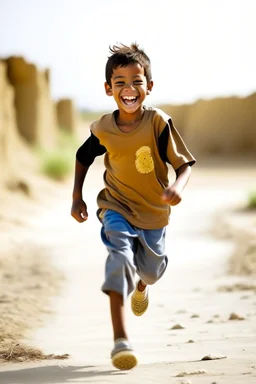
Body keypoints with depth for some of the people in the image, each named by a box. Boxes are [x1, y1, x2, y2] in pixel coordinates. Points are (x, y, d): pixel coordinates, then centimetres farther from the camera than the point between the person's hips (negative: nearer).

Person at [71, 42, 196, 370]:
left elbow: (184, 164, -19)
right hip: (117, 207, -1)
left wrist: (177, 186, -40)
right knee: (120, 256, -26)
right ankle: (120, 340, -33)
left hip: (153, 211, 1)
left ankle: (141, 285, 62)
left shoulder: (159, 123, -20)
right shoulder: (103, 129, -12)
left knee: (152, 271, 19)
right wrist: (77, 197, 4)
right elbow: (83, 157, 8)